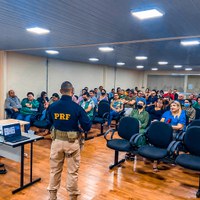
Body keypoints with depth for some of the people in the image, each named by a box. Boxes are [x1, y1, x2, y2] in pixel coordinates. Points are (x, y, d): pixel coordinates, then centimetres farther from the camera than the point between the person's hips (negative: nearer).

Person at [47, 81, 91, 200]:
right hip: (72, 142, -3)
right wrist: (79, 125, 9)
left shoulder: (53, 106, -5)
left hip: (57, 140, 3)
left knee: (55, 170, 18)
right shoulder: (77, 107, -15)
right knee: (73, 171, 12)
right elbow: (87, 127, -12)